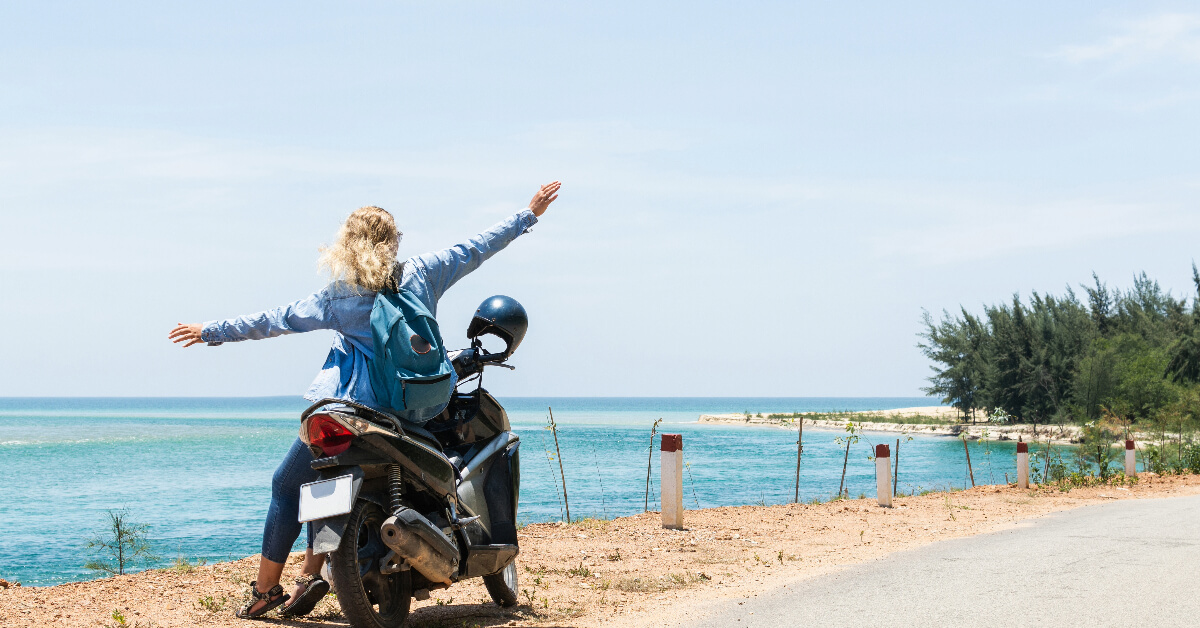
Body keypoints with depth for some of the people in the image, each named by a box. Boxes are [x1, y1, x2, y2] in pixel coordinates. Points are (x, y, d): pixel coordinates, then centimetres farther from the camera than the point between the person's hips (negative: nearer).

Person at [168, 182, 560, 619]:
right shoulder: (421, 274, 1)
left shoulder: (338, 297, -6)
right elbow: (477, 248, 10)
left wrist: (212, 332, 9)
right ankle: (310, 575, 15)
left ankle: (265, 588, 12)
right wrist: (530, 213, 20)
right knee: (324, 479, 24)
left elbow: (274, 321, -1)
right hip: (414, 413, 5)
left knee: (286, 484, 12)